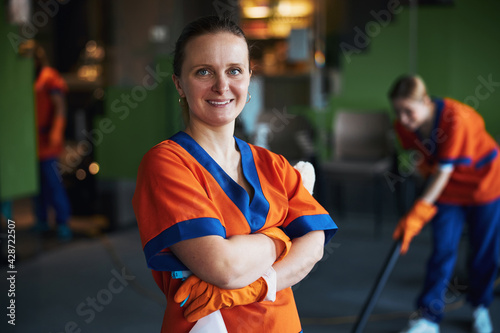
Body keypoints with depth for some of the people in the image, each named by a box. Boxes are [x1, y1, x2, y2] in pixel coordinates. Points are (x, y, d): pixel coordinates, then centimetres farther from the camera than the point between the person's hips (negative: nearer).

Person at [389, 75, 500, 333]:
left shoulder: (456, 118, -34)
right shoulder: (405, 126, -16)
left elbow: (444, 171, -34)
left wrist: (417, 214, -36)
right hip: (448, 190, 4)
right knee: (443, 250, -3)